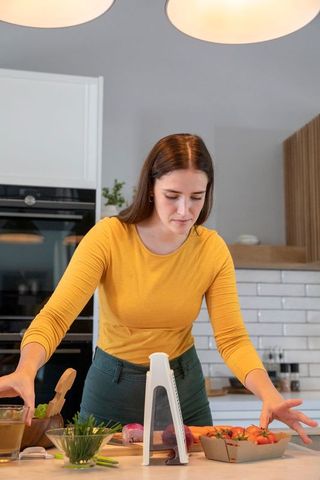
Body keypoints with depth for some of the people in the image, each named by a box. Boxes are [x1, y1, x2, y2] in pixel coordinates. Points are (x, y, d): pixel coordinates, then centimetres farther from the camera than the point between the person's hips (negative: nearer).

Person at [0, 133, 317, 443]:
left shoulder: (213, 249, -13)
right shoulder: (107, 237, -21)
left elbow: (232, 339, -16)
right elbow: (55, 317, -27)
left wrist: (269, 394, -34)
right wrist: (26, 369, -47)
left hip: (184, 387, 2)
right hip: (113, 387, -2)